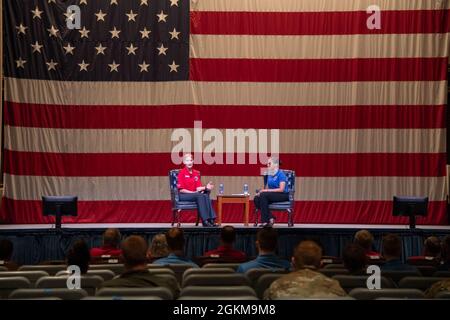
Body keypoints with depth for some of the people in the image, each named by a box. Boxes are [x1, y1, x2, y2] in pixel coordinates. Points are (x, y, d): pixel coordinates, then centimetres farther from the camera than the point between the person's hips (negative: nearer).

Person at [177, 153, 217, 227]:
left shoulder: (196, 173, 13)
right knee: (200, 195, -32)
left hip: (194, 194, 5)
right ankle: (205, 221, -39)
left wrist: (205, 187, -15)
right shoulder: (181, 173, -4)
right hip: (183, 195, -5)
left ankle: (211, 219, -35)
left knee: (206, 195, -26)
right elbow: (181, 190, -10)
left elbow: (198, 188, 7)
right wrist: (194, 192, -17)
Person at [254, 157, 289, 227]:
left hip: (283, 195, -7)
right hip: (272, 194, 7)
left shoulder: (281, 174, -10)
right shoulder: (269, 175, 14)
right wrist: (261, 191, -8)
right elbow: (268, 188, 14)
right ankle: (270, 218, -18)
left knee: (263, 195, -32)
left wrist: (267, 190, -21)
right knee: (256, 199, -19)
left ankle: (265, 221, -30)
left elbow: (281, 189, -18)